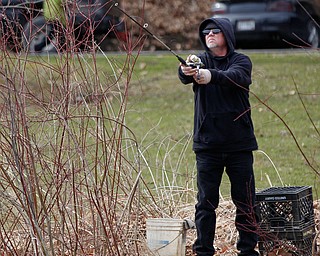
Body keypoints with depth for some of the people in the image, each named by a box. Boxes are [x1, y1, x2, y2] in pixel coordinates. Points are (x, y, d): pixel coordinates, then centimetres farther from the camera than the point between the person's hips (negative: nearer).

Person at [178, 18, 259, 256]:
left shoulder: (241, 61, 1)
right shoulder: (200, 61, 5)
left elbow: (235, 77, -22)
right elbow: (185, 75, -18)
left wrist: (211, 75, -43)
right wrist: (186, 72, -43)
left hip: (239, 141, 0)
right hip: (208, 143, 1)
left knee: (246, 200, 5)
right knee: (206, 201, 3)